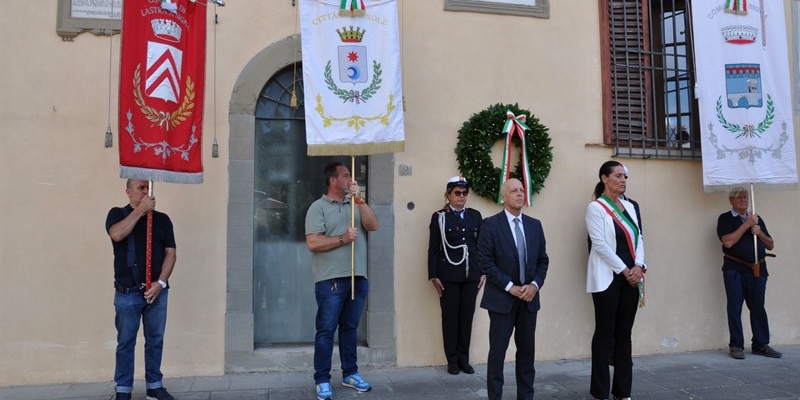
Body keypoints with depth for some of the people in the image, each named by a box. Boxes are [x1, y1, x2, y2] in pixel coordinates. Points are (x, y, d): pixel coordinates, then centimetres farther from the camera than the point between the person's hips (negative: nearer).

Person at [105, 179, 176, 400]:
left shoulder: (162, 219, 9)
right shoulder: (118, 214, 3)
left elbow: (170, 253, 4)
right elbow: (117, 234, -19)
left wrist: (160, 283, -7)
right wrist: (140, 210, -16)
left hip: (157, 290, 3)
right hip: (128, 291, -2)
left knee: (155, 340, 9)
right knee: (126, 342, 4)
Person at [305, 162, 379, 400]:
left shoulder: (355, 204, 14)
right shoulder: (318, 207, -2)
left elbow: (373, 225, -1)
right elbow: (313, 243, -11)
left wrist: (359, 199, -8)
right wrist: (343, 239, -14)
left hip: (358, 278, 5)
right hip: (331, 280, -5)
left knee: (350, 327, 14)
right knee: (326, 330, 0)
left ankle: (350, 374, 25)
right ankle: (322, 380, 8)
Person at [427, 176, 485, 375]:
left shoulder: (475, 215, 9)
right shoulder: (439, 217, 1)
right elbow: (433, 249, -1)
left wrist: (483, 272, 5)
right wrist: (434, 276, -7)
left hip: (471, 275, 3)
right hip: (448, 275, -3)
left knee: (467, 317, 6)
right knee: (450, 318, 4)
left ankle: (464, 359, 18)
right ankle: (452, 360, 14)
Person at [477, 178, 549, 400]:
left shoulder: (535, 225, 9)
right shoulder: (490, 224, -6)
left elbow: (543, 260, 11)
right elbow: (485, 261, -11)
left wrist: (535, 284, -6)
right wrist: (510, 287, -15)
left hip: (529, 297, 5)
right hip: (501, 298, -4)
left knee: (527, 350, 10)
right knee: (498, 351, 1)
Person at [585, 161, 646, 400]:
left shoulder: (629, 206, 14)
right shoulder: (595, 207, -6)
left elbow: (638, 238, 10)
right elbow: (600, 244, -13)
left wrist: (638, 266, -6)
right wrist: (623, 270, -12)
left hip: (630, 277, 6)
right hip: (608, 278, -6)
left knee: (624, 334, 9)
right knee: (605, 334, 0)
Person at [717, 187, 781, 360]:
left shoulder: (756, 218, 17)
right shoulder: (725, 218, 2)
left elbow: (770, 245, 16)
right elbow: (728, 242, -13)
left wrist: (760, 233, -4)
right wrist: (746, 224, -12)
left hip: (758, 269, 4)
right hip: (735, 269, -4)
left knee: (758, 307, 5)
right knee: (735, 308, -1)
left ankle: (761, 344, 14)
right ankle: (736, 346, 5)